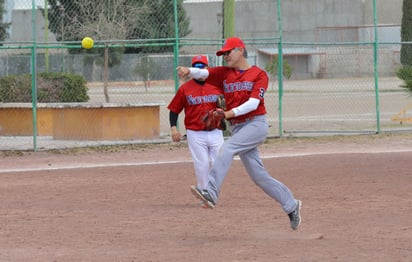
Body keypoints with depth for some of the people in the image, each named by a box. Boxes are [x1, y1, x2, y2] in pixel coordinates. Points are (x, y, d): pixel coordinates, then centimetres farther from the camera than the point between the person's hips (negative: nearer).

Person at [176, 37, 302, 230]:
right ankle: (291, 205, 19)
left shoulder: (259, 75, -1)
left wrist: (231, 112, -28)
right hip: (237, 128, 6)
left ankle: (211, 193, -38)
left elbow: (253, 103, -14)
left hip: (256, 124, -6)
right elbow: (204, 73, -6)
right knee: (258, 176, 6)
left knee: (227, 148, -28)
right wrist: (189, 71, -28)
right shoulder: (224, 73, 13)